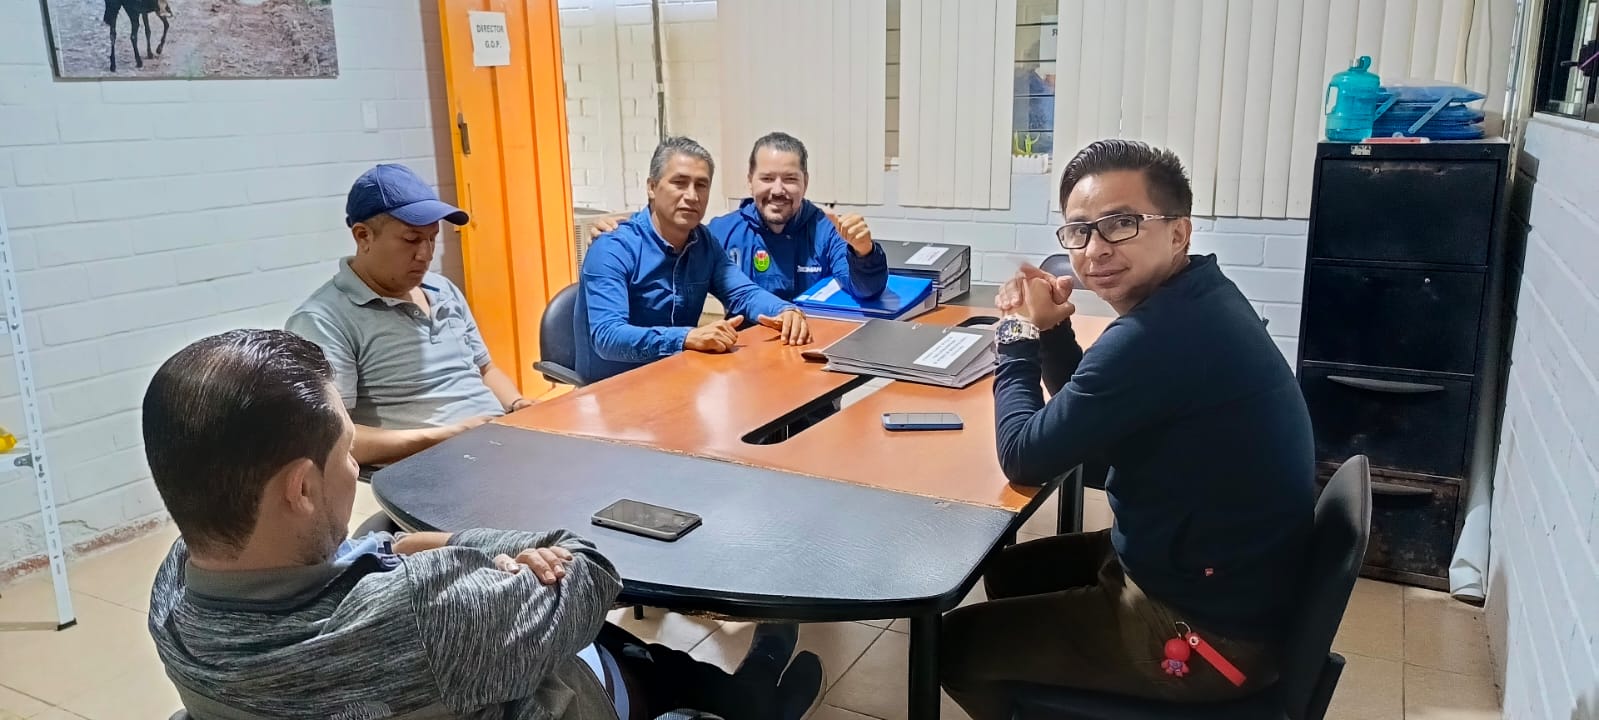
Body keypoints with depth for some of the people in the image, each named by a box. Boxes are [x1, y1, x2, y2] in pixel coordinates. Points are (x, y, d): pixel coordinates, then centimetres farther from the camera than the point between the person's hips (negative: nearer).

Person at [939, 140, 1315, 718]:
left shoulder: (1158, 337, -32)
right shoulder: (1197, 298, 0)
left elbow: (1026, 458, -19)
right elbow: (1082, 413, 12)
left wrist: (1020, 335, -7)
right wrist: (1050, 329, -5)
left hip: (1209, 631, -9)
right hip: (1225, 576, 9)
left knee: (954, 643, 3)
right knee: (1010, 571, 24)